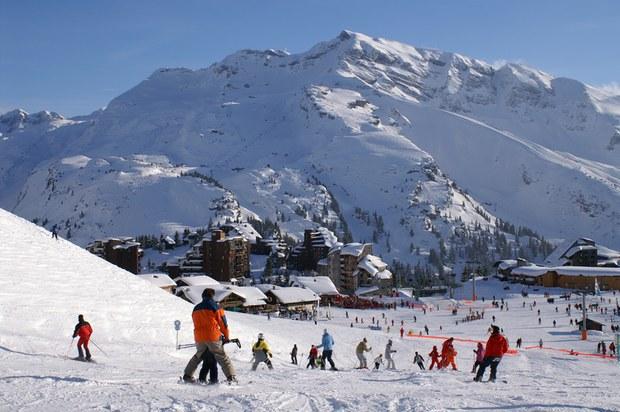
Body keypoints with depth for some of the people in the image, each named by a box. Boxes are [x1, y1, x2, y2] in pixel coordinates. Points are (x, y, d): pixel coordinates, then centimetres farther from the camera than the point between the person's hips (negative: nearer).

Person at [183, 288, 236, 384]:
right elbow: (223, 323, -2)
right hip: (213, 337, -5)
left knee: (198, 356, 25)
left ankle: (187, 375, 24)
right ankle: (231, 377, -8)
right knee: (222, 357, 1)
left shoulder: (196, 309, 13)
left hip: (199, 338, 5)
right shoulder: (215, 307, -4)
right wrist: (226, 336, 10)